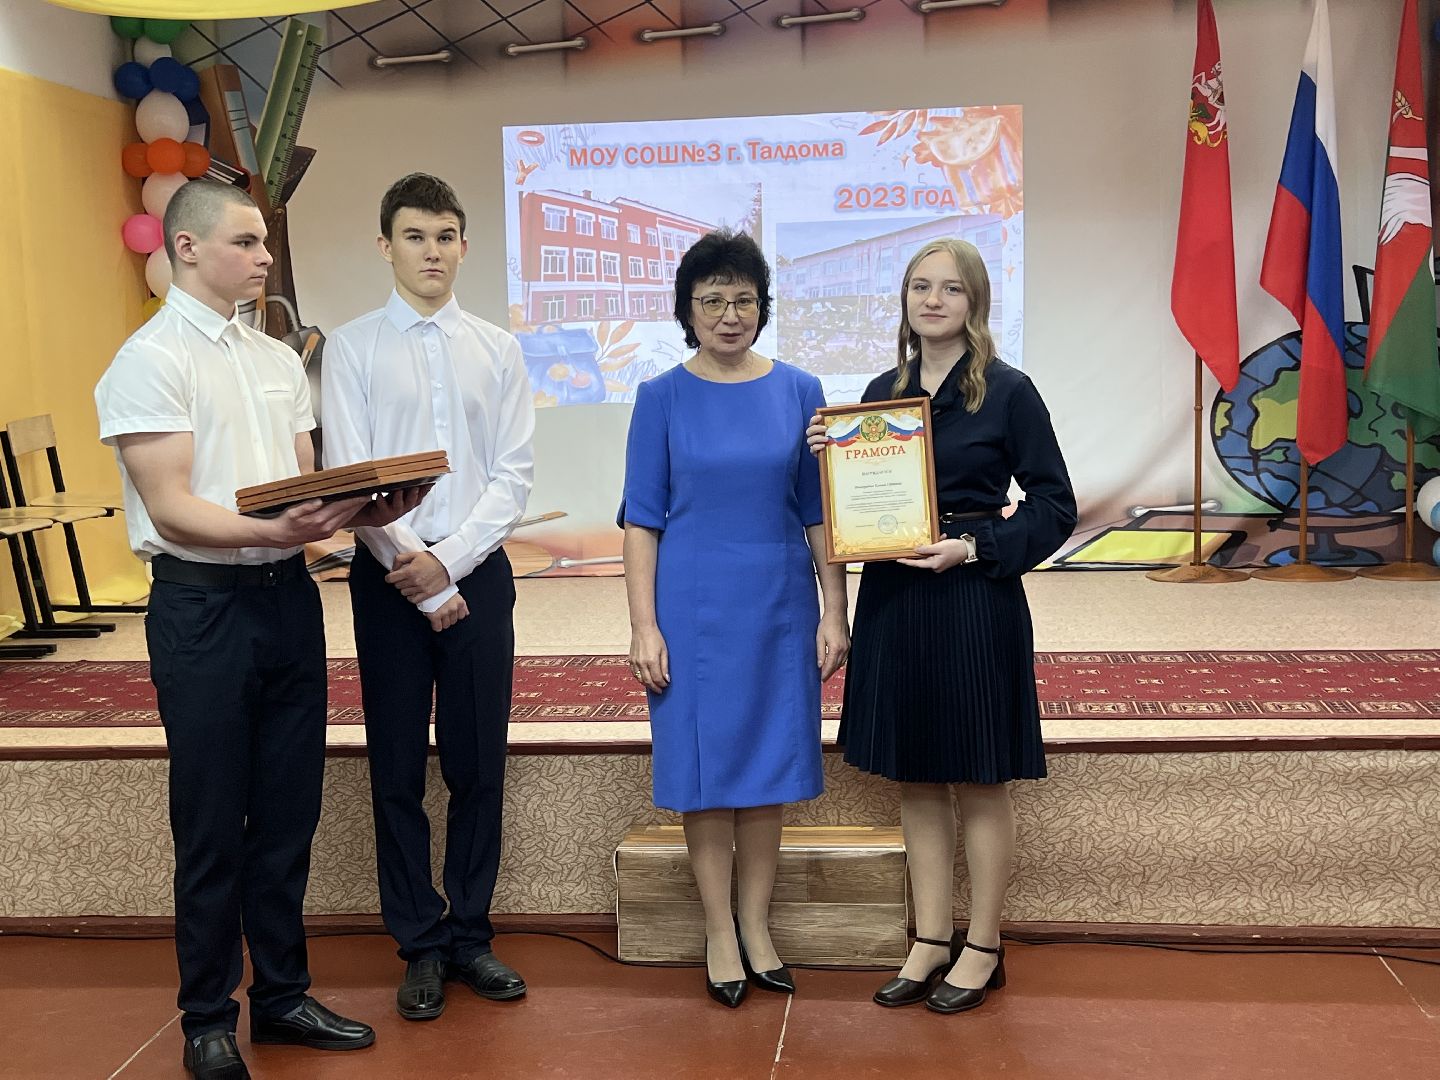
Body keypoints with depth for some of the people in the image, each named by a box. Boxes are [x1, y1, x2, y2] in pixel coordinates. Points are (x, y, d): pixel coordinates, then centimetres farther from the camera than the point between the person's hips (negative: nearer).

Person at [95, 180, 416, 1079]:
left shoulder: (279, 359, 14)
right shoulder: (151, 359, -8)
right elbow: (170, 508, -15)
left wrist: (361, 508, -7)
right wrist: (271, 531, -29)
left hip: (290, 597, 7)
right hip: (204, 606, -6)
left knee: (288, 812, 13)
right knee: (212, 825, 4)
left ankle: (283, 994, 28)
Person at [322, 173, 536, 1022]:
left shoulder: (499, 350, 6)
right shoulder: (353, 348, 1)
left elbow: (514, 474, 0)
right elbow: (349, 478, -6)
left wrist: (449, 559, -12)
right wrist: (422, 583, -11)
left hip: (478, 571, 2)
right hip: (390, 578, -1)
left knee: (479, 764, 8)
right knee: (398, 769, 5)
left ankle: (469, 936, 22)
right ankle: (421, 945, 19)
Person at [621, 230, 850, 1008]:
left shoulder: (798, 392, 3)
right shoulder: (662, 398, -1)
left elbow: (818, 513, 5)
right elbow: (641, 519, -2)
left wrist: (834, 612, 0)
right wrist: (644, 625, -8)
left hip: (779, 607, 2)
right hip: (694, 607, -2)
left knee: (769, 763, 9)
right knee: (706, 764, 5)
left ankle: (756, 926, 24)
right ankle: (720, 934, 19)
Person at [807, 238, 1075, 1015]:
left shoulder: (1008, 392, -6)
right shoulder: (882, 391, 8)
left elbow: (1054, 506, -6)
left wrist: (974, 548, -17)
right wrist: (829, 458, -4)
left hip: (975, 602, -5)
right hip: (892, 601, 5)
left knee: (979, 783, 6)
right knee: (914, 781, 12)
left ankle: (982, 950, 21)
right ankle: (931, 941, 26)